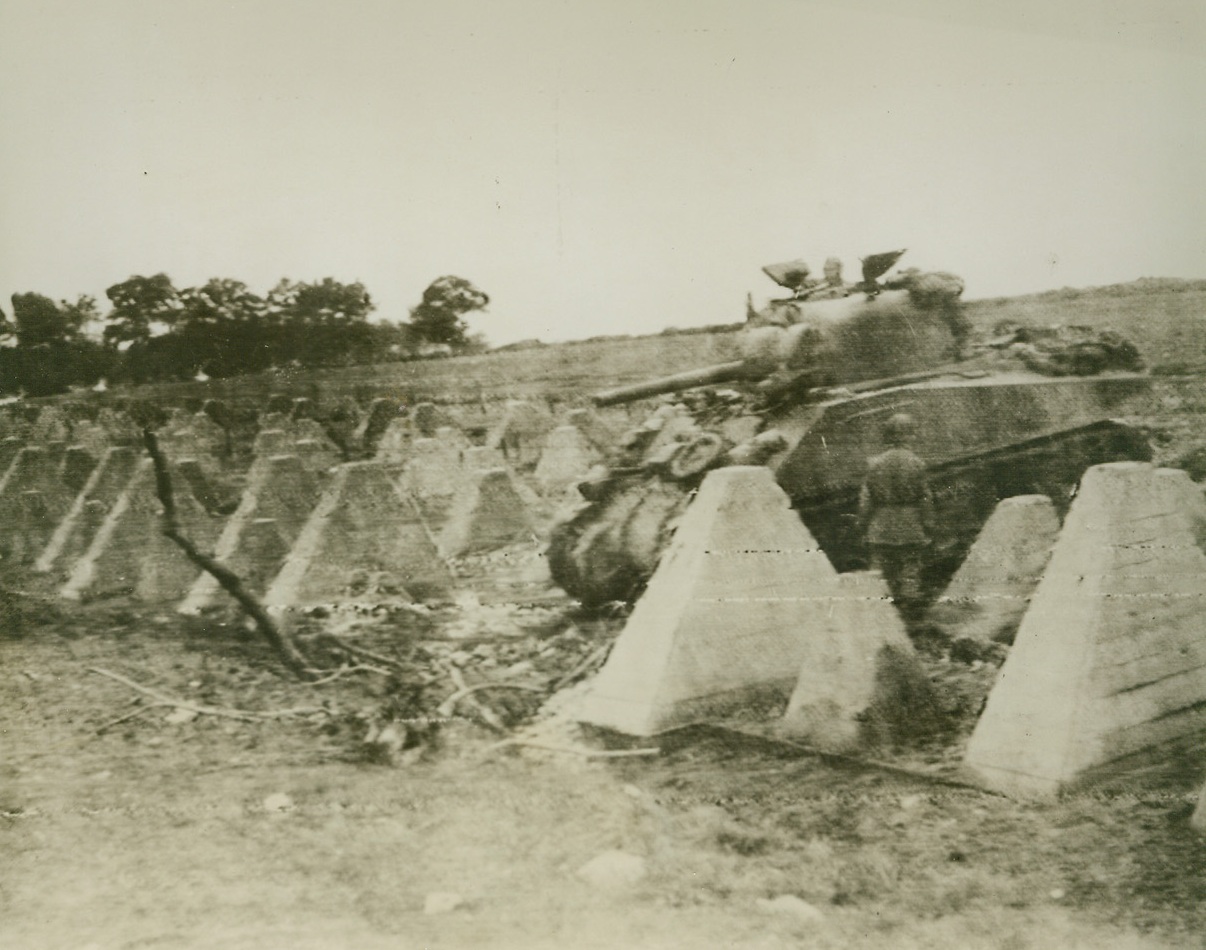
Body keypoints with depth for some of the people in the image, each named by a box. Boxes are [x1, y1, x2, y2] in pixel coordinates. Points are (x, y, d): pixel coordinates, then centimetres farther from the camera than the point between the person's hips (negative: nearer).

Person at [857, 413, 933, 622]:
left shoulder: (875, 464, -3)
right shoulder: (916, 464, -7)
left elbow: (865, 500, -1)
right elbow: (925, 499, -5)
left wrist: (864, 528, 7)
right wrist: (927, 529, 3)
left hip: (881, 532, 2)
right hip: (910, 530, -2)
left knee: (885, 573, 8)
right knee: (911, 573, 7)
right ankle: (911, 612, 9)